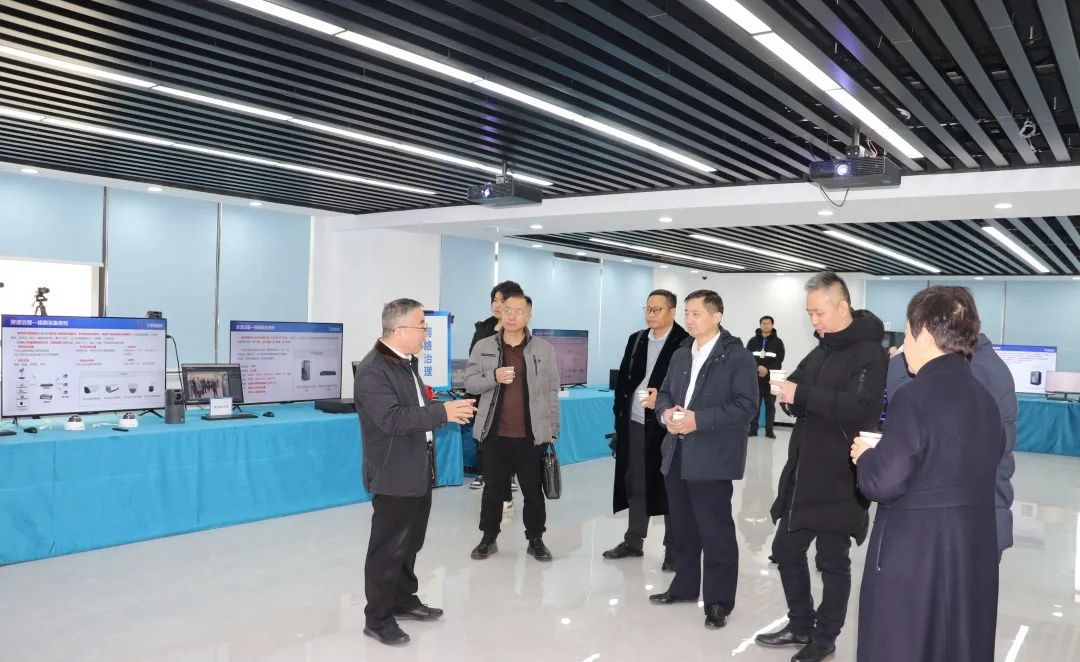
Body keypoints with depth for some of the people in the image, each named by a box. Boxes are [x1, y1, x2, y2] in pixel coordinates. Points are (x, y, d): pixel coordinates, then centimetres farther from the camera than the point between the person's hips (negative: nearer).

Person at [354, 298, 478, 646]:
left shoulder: (407, 363, 12)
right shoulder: (373, 370, -20)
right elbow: (393, 419, -29)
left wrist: (448, 407, 5)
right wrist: (443, 412, -29)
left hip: (419, 471, 9)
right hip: (394, 475, -9)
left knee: (411, 544, 20)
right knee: (388, 549, 1)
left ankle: (404, 600, 35)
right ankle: (377, 618, 13)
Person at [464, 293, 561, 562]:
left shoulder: (544, 349, 1)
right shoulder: (483, 347, 4)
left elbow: (552, 391, 3)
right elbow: (469, 382, 2)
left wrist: (552, 430, 2)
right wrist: (494, 377, -17)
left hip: (532, 435, -1)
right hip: (495, 434, 1)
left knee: (533, 489, 9)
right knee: (493, 488, 11)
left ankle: (536, 540, 24)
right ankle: (489, 538, 26)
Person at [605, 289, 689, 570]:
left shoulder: (685, 343, -8)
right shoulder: (636, 340, 11)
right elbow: (623, 380, 14)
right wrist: (620, 415, 10)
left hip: (666, 425, -6)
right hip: (635, 423, 6)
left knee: (669, 487, 4)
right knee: (635, 484, 15)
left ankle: (673, 548, 15)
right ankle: (633, 541, 28)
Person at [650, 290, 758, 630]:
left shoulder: (737, 356, -8)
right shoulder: (680, 354, 15)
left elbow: (746, 405, -16)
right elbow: (665, 393, 18)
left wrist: (699, 420, -21)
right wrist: (666, 413, -6)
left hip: (712, 458, -7)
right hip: (677, 454, 7)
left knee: (715, 531, -1)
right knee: (682, 527, 17)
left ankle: (718, 601, 10)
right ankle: (684, 586, 31)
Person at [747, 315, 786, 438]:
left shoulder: (778, 342, 7)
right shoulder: (753, 341, 9)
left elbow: (779, 359, -3)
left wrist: (767, 369, -17)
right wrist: (758, 367, -17)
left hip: (771, 378, -1)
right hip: (755, 377, 1)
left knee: (770, 404, 3)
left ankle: (769, 430, 7)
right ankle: (753, 429, 5)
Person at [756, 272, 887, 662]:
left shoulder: (869, 353, -12)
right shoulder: (820, 352, 14)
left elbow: (858, 406, -25)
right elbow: (802, 398, 18)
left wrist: (801, 394, -27)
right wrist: (789, 394, -5)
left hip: (840, 478, -8)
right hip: (804, 472, 8)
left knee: (833, 562, 6)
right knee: (786, 549, 15)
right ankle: (801, 626, 31)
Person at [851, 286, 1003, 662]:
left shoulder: (914, 397, -17)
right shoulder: (985, 398, 7)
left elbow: (883, 483, -20)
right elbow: (980, 466, 14)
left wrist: (864, 456, 1)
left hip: (914, 552, -7)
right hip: (973, 547, 8)